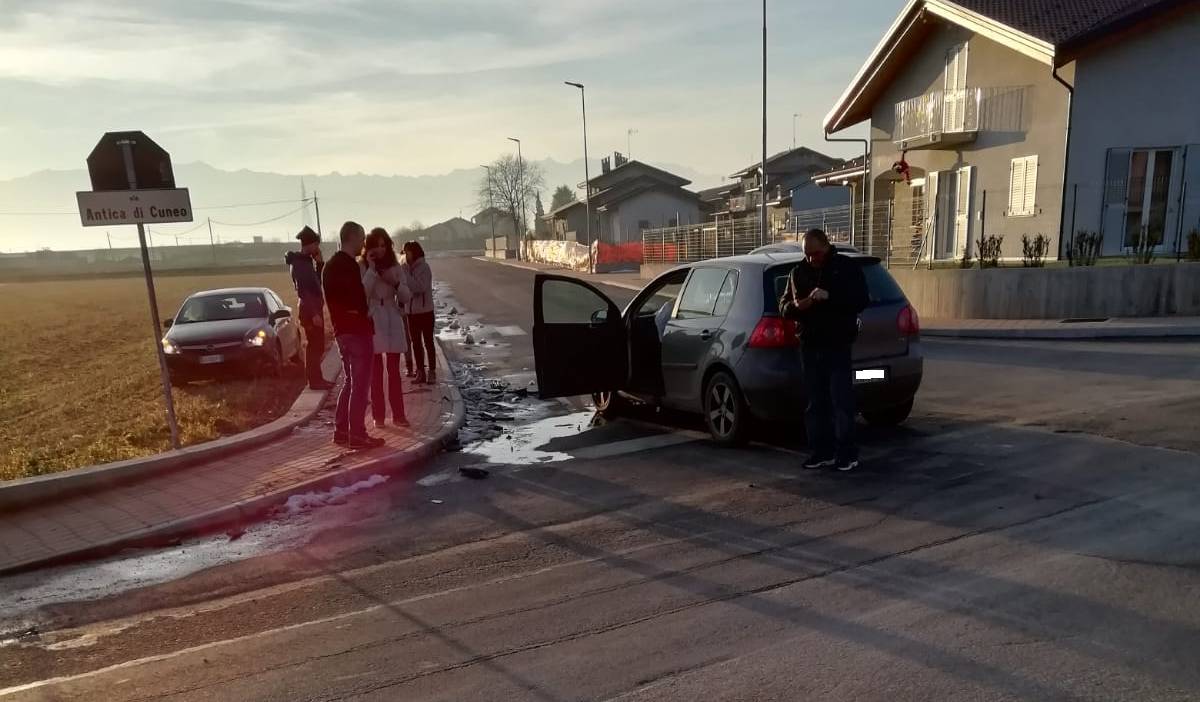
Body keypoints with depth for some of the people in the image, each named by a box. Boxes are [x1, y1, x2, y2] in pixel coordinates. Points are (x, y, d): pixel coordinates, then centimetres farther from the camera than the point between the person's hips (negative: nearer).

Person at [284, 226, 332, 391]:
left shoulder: (306, 261, 14)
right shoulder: (298, 264, -14)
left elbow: (316, 283, 20)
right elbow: (303, 291, -21)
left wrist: (319, 262, 9)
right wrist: (314, 313, -24)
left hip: (315, 308, 9)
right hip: (310, 310, -9)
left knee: (317, 346, 14)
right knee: (314, 347, -5)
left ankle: (317, 378, 21)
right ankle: (314, 380, 0)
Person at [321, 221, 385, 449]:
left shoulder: (331, 265, 14)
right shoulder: (349, 265, -16)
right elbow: (357, 298, -22)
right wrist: (365, 314, -5)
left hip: (342, 330, 10)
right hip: (357, 330, -10)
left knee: (350, 382, 18)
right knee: (360, 385, -3)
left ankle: (341, 430, 21)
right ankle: (357, 434, 1)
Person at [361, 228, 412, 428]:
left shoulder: (395, 267, 6)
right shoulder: (361, 267, -1)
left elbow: (406, 297, 4)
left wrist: (395, 283, -13)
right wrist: (372, 269, -16)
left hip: (392, 323, 2)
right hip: (371, 323, -2)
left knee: (394, 371, 4)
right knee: (376, 371, 1)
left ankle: (398, 414, 8)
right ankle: (379, 415, 7)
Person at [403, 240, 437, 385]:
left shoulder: (424, 267, -10)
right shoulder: (408, 268, 10)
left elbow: (420, 287, -21)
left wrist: (406, 275, -22)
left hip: (425, 310, -7)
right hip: (412, 311, 7)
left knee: (428, 341, 0)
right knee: (416, 342, 10)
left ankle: (432, 372, 7)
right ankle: (420, 372, 19)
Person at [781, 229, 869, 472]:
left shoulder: (847, 268, 0)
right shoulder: (799, 272, 10)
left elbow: (861, 301, -9)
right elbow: (784, 305, 11)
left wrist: (829, 296, -23)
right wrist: (796, 305, -13)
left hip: (838, 345, -4)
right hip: (810, 346, 4)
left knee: (841, 401, -4)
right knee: (815, 402, 7)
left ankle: (847, 454, 5)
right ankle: (822, 452, 15)